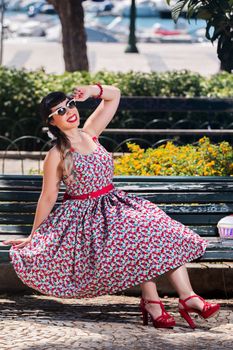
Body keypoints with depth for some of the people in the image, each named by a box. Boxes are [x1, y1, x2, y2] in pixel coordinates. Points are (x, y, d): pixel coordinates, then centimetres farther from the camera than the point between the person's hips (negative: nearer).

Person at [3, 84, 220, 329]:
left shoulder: (89, 134, 8)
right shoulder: (56, 155, -7)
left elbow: (114, 95, 13)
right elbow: (48, 197, -3)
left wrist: (92, 90, -7)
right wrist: (32, 237, -2)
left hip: (113, 204, 6)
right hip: (84, 215, -6)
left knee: (164, 232, -15)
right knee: (139, 234, -30)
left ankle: (188, 297, -23)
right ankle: (151, 302, -28)